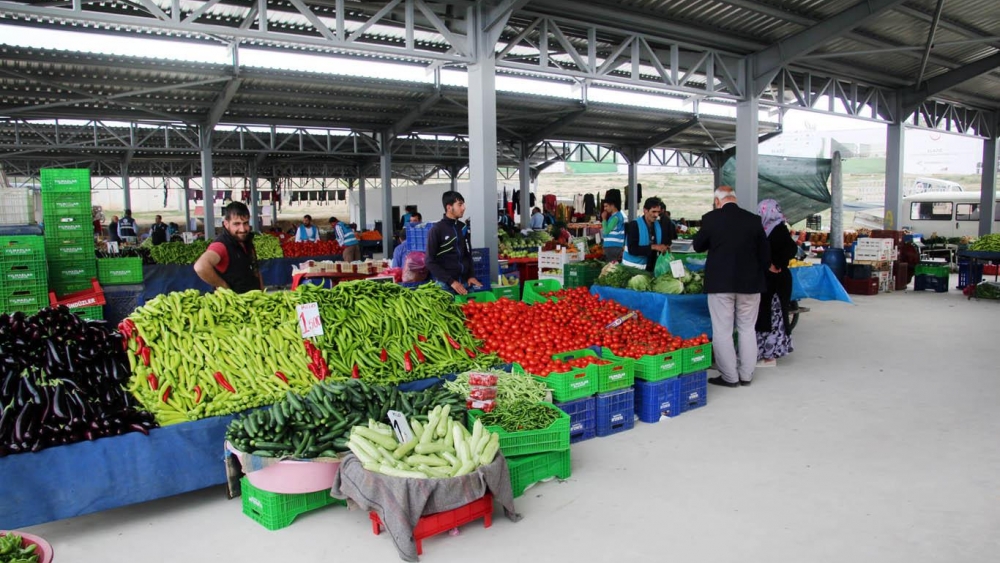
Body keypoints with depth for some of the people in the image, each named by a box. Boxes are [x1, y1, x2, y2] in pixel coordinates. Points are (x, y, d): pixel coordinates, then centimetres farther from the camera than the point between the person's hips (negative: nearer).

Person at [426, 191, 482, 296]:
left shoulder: (463, 227, 8)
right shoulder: (436, 230, -8)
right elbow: (431, 262, -9)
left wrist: (471, 275, 3)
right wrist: (451, 281, -15)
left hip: (465, 282, 5)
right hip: (445, 284, -5)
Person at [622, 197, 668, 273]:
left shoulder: (659, 225, 5)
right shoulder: (634, 225, -13)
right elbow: (632, 249, -21)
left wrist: (664, 249, -12)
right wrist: (653, 247, -27)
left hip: (650, 267, 5)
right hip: (632, 267, -5)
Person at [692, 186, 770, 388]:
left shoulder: (711, 218, -8)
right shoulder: (753, 219, -2)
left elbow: (698, 246, 4)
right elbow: (765, 254, 4)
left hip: (720, 282, -3)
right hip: (750, 282, 3)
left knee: (722, 331, 4)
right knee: (747, 329, 14)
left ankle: (730, 377, 7)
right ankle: (746, 375, 20)